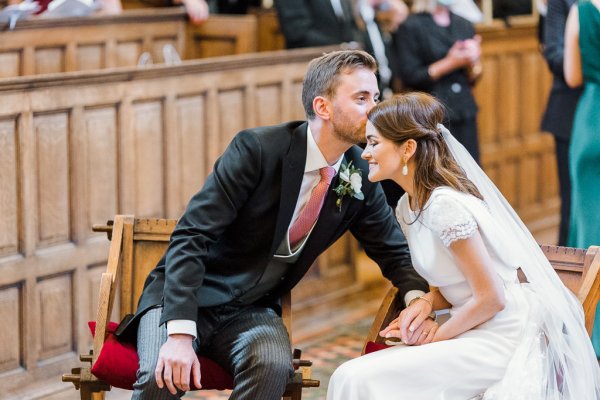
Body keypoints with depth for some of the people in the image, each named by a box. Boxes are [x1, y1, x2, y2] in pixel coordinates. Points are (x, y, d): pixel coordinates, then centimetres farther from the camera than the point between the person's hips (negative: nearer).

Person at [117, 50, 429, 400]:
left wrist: (417, 296, -16)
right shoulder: (258, 149, -19)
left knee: (273, 367, -30)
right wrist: (180, 333, -32)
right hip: (187, 296, -4)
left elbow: (395, 252, 9)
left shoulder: (360, 175, -2)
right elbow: (190, 238, -22)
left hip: (254, 310, 4)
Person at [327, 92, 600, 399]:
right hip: (475, 329, 9)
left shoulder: (445, 205, -20)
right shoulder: (407, 207, 9)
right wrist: (426, 303, 0)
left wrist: (437, 335, -7)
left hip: (506, 337, -9)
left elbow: (490, 298, -18)